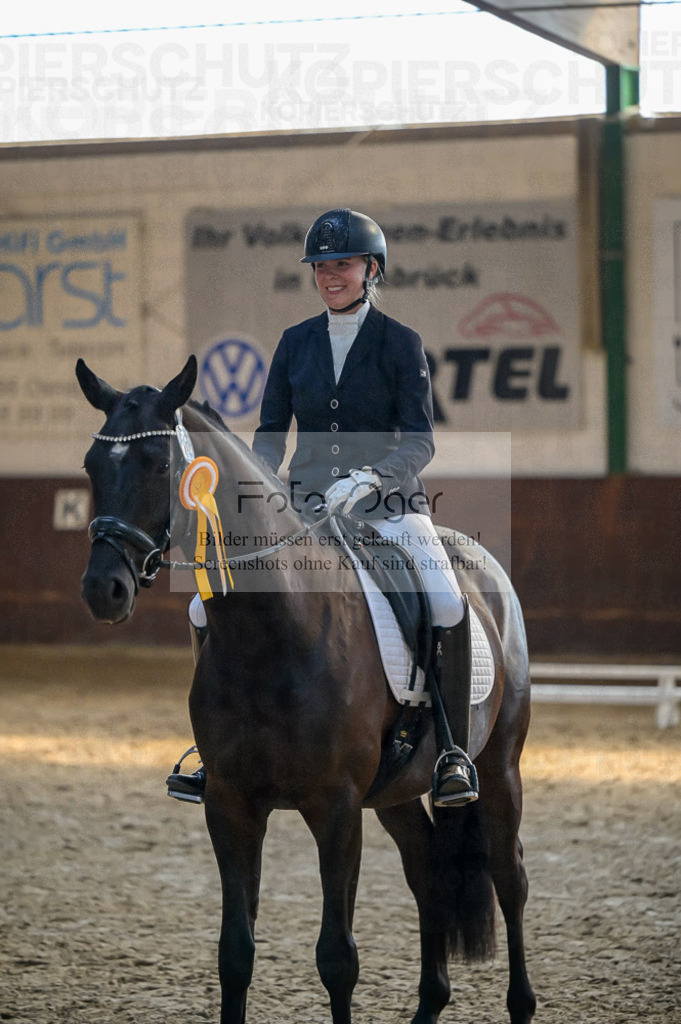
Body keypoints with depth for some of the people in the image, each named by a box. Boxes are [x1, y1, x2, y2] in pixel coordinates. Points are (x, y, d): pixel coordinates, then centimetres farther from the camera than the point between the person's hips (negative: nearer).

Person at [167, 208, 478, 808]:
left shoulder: (401, 344, -1)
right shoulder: (296, 343, 10)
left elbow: (419, 442, -8)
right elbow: (271, 432, 10)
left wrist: (369, 478, -26)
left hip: (388, 506, -4)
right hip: (305, 506, 4)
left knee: (448, 609, -30)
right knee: (209, 606, -10)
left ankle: (453, 753, -15)